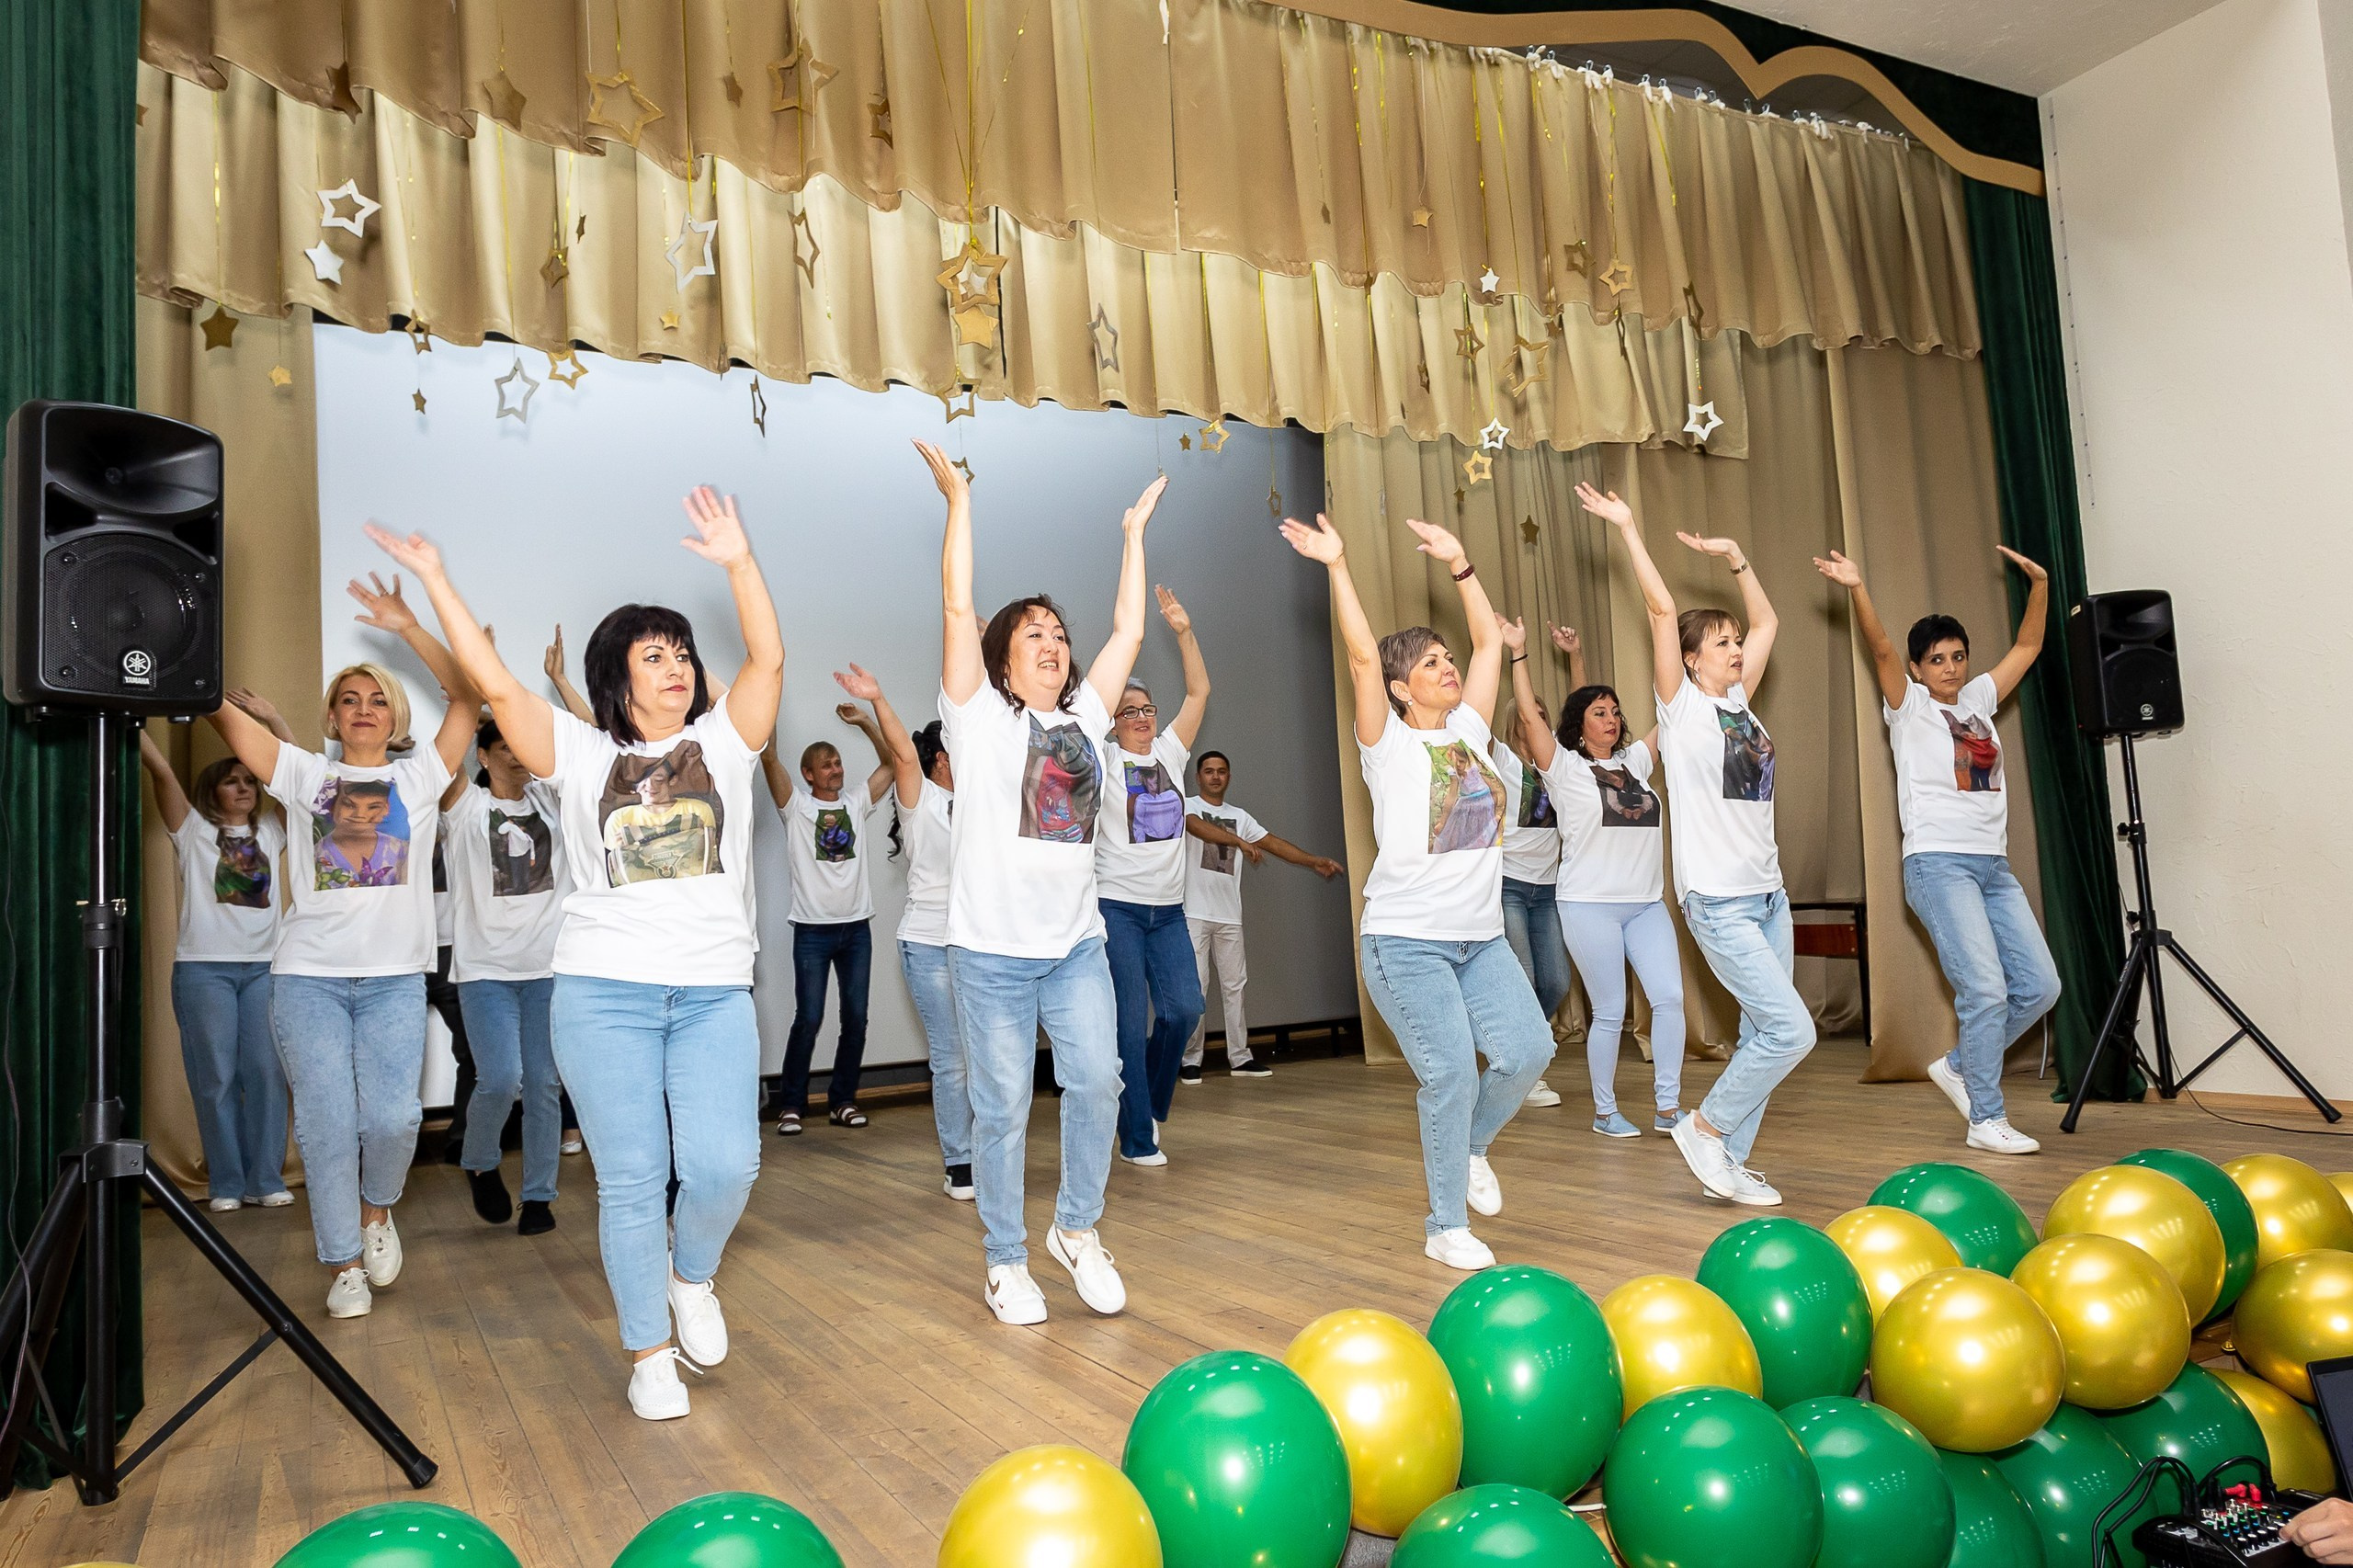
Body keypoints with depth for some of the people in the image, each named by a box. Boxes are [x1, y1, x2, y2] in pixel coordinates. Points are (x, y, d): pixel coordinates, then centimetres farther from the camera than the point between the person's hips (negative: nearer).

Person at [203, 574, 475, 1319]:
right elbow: (223, 711, 2)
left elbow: (468, 697, -3)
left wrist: (408, 628, -11)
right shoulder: (306, 774, 10)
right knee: (326, 1122, -1)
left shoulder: (418, 776, 8)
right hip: (308, 975, 1)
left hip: (395, 977, -1)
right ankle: (344, 1264, 13)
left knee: (391, 1116, -10)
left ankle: (377, 1209, 22)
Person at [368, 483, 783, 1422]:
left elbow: (767, 658, -4)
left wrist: (739, 562, -14)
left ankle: (692, 1275, 24)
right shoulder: (581, 755, 7)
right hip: (604, 993, 0)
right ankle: (650, 1353, 17)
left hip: (715, 993, 1)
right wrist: (434, 580, -1)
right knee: (630, 1179, 2)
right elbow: (495, 685, 0)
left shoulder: (723, 742, 9)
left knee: (725, 1165, -9)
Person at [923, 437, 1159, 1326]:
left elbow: (1128, 631, 14)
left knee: (1097, 1083, -4)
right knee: (1003, 1107, 2)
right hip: (993, 946, -4)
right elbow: (959, 609, -8)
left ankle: (1077, 1228, 19)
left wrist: (1135, 532, 18)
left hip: (1076, 943, 4)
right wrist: (958, 500, -7)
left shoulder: (1083, 718, 13)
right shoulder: (980, 717, 0)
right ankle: (1006, 1264, 17)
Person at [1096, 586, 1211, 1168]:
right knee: (1130, 1024, -4)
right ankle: (1138, 1139, 5)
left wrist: (1184, 632, -5)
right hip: (1117, 906, -4)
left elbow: (1199, 691, 6)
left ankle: (1151, 1101, 21)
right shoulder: (1103, 759, 0)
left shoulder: (1170, 752, 11)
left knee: (1184, 1009, -5)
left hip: (1168, 908, 4)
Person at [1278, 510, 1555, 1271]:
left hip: (1481, 937, 6)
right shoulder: (1390, 744, -4)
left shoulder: (1469, 731, 12)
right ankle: (1446, 1227, 7)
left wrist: (1460, 563, 13)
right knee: (1451, 1072, -10)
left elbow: (1490, 641, 14)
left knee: (1528, 1049, -7)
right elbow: (1362, 657, -16)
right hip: (1406, 940, -6)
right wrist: (1336, 566, -18)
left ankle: (1470, 1146, 23)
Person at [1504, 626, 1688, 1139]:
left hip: (1647, 903, 5)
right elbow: (1529, 716, -10)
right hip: (1590, 904, -5)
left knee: (1670, 996, -6)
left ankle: (1667, 1107, 3)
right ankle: (1605, 1112, 14)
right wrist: (1517, 653, -11)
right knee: (1610, 1012, -1)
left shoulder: (1635, 762, 14)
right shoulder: (1565, 768, 0)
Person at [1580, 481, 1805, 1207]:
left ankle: (1729, 1161, 19)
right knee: (1791, 1030, -12)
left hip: (1769, 893, 8)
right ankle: (1706, 1128, 6)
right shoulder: (1682, 706, -6)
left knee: (1762, 1037, 8)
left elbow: (1768, 622, 22)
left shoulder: (1738, 703, 12)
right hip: (1717, 898, -7)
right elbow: (1662, 610, -14)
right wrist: (1628, 528, -14)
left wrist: (1733, 556, 19)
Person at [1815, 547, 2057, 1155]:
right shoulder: (1909, 706, 2)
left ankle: (1961, 1066, 22)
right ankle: (1987, 1120, -3)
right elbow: (1881, 650, -14)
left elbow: (2027, 648, 21)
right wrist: (1858, 590, -29)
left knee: (2040, 986, 2)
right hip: (1938, 863, -7)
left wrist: (2039, 583, 9)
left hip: (1994, 865, 7)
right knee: (1985, 987, -13)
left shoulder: (1977, 700, 18)